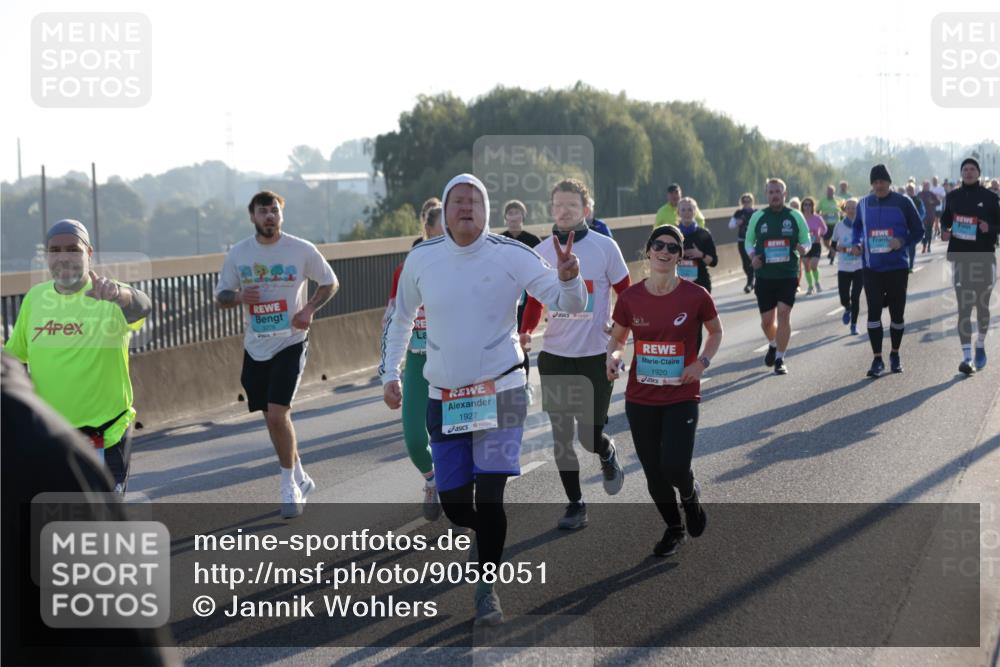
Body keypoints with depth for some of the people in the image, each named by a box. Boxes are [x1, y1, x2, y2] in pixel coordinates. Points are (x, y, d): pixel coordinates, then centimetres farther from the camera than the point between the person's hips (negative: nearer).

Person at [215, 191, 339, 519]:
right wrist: (238, 297, -13)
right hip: (255, 347, 4)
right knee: (273, 419, 11)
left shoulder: (302, 250, -6)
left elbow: (330, 283, 7)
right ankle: (300, 477, 31)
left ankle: (289, 485, 0)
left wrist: (310, 309, -9)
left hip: (290, 343, -4)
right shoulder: (238, 253, 2)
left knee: (278, 414, -16)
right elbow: (220, 296, 10)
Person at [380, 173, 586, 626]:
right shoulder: (421, 259, -1)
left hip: (500, 392, -3)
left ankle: (486, 588, 1)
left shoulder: (511, 256, -9)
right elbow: (400, 318, 16)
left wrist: (568, 278, -33)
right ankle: (492, 536, 39)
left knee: (489, 495, -14)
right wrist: (389, 373, 11)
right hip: (443, 397, 3)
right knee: (454, 507, 5)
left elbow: (570, 305, -12)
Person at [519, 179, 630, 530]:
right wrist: (526, 332, -7)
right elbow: (535, 300, 11)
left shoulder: (605, 247, -6)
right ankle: (575, 505, 18)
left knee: (590, 436, -6)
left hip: (596, 356, -3)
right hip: (554, 356, 3)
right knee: (561, 437, 4)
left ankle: (608, 455, 30)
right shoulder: (540, 253, 2)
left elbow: (626, 295, 2)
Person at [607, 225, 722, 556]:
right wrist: (613, 355, -11)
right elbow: (617, 337, 11)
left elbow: (716, 332, 8)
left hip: (682, 397, -2)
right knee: (653, 473, 8)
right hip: (640, 399, 3)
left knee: (675, 467, -16)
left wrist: (702, 362, -9)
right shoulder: (630, 298, -4)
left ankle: (690, 494, 22)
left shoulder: (695, 296, -8)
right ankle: (673, 528, 34)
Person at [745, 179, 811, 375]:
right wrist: (752, 256, -6)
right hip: (764, 276, 2)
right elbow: (749, 241, 15)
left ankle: (779, 359, -7)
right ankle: (773, 345, 39)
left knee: (783, 313, -14)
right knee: (767, 320, 5)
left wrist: (803, 248, -12)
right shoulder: (758, 217, 6)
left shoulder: (795, 216, 3)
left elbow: (806, 240, 11)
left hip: (788, 275, -2)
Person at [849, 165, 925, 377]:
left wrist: (902, 242, -18)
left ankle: (895, 354, 26)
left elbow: (918, 231, 1)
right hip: (872, 268, 2)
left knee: (897, 312, 7)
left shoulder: (903, 202, -3)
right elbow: (857, 228, 20)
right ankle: (877, 359, -1)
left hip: (897, 267, -2)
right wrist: (856, 244, -1)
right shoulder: (864, 204, 6)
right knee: (873, 312, -5)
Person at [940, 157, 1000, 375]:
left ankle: (980, 346, 32)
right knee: (964, 308, -6)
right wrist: (945, 232, -3)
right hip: (960, 257, 0)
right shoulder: (953, 196, 6)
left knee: (982, 306, 10)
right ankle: (967, 357, -8)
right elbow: (945, 219, 18)